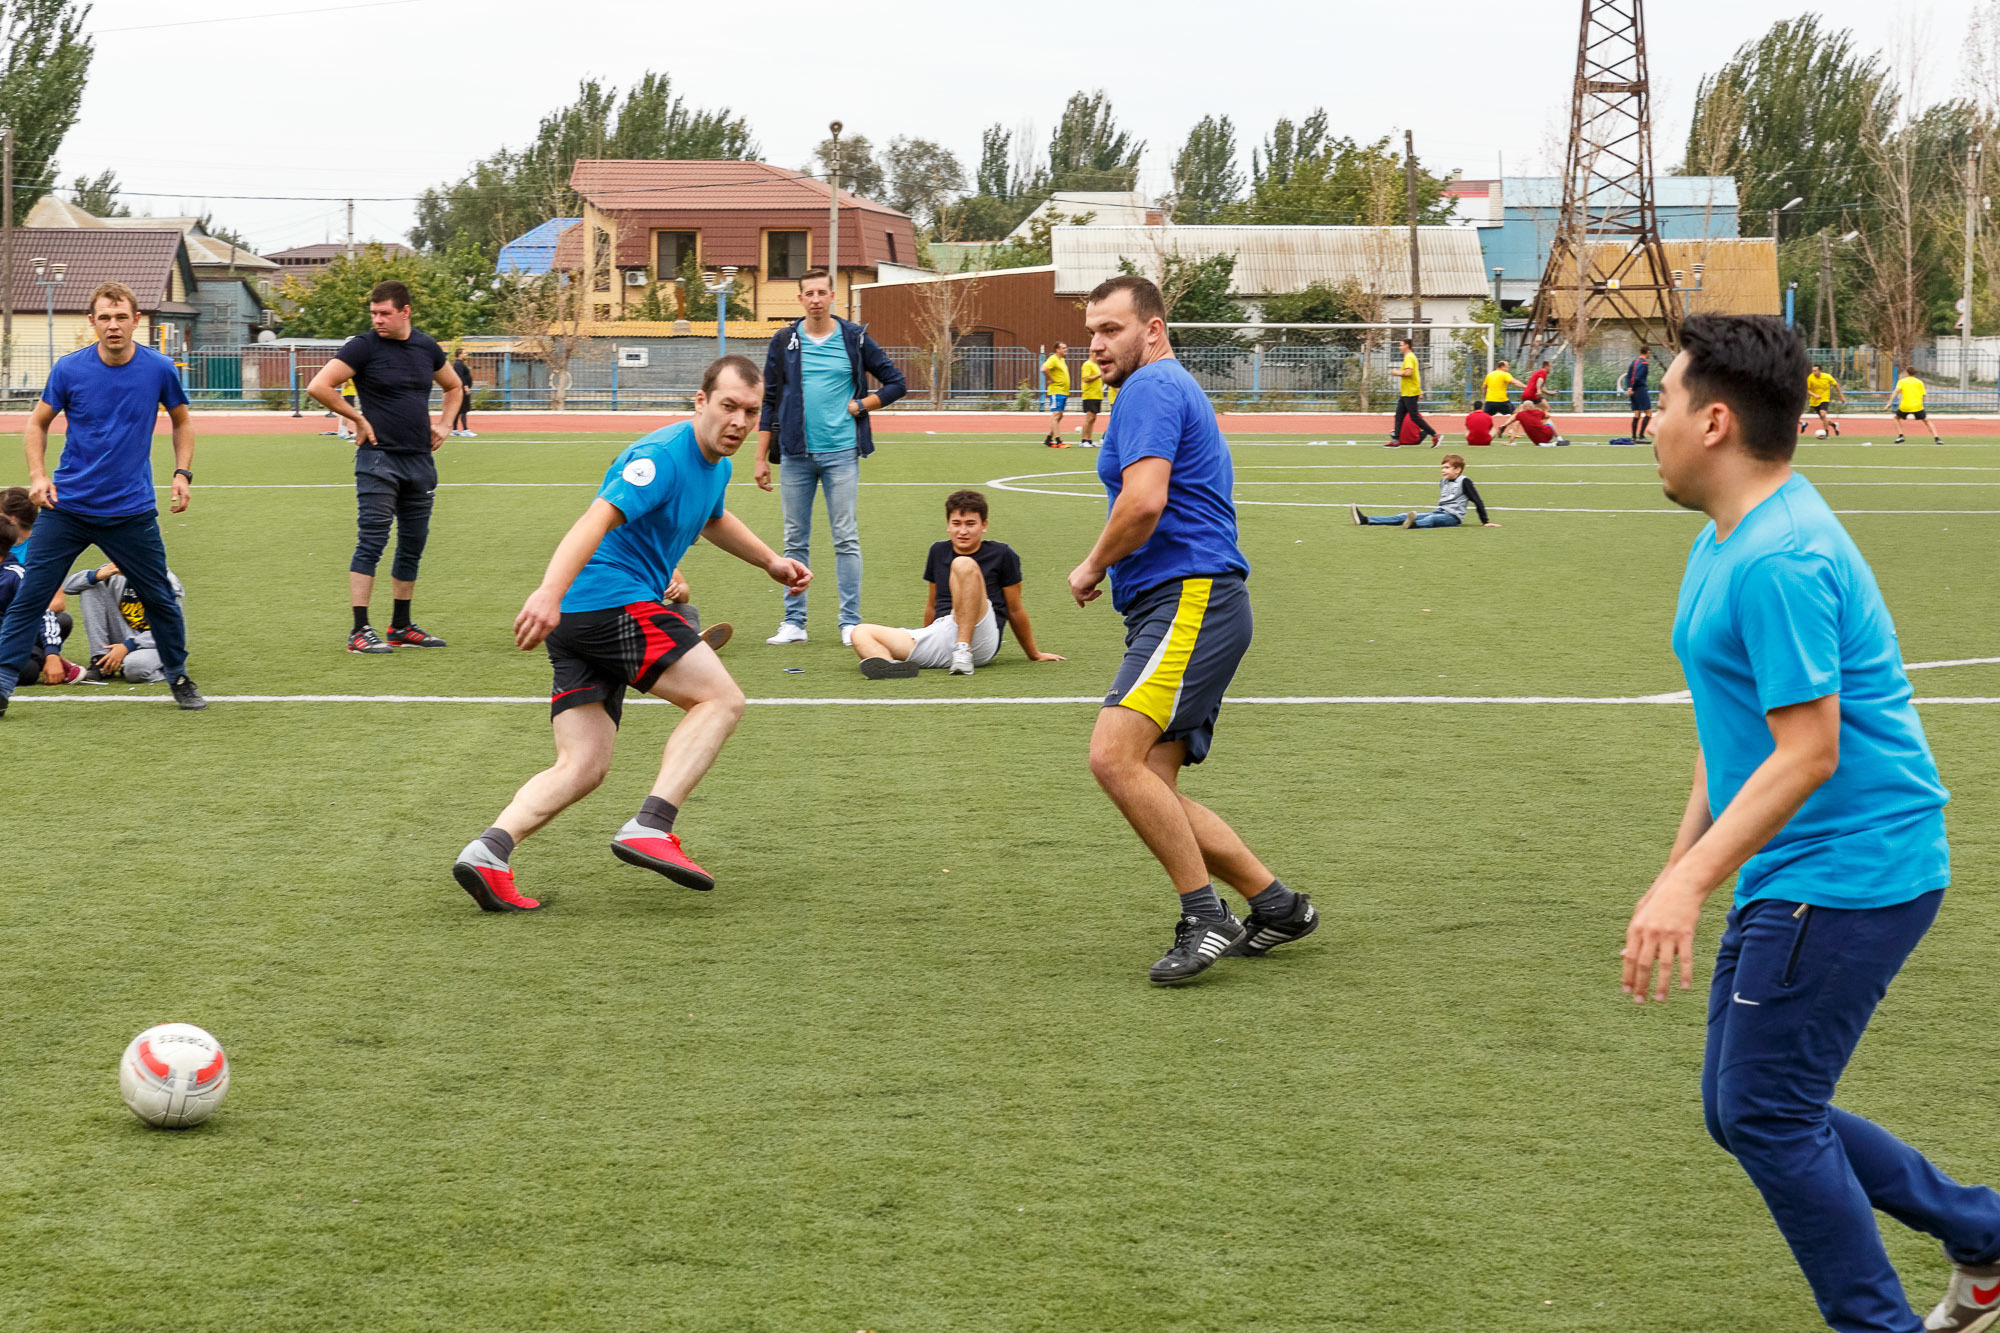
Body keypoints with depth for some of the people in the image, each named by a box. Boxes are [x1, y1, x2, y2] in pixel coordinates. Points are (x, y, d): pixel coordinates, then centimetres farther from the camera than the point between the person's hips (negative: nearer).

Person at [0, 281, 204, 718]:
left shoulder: (160, 369, -4)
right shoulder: (69, 370, -7)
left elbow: (182, 421, 13)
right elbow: (37, 423, 6)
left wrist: (183, 473, 1)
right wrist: (38, 475, -8)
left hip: (132, 511, 1)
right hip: (67, 506, 0)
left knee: (161, 599, 8)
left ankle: (178, 677, 29)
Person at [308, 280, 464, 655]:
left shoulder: (427, 347, 10)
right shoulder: (363, 347, -7)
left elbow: (454, 388, 27)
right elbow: (319, 386, -14)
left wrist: (444, 425, 12)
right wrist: (358, 419, -10)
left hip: (420, 460, 6)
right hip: (379, 459, -6)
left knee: (413, 546, 10)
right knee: (371, 543, -9)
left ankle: (401, 627, 20)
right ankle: (360, 632, -8)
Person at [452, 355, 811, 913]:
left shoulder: (715, 465, 18)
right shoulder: (663, 456, -14)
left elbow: (713, 519, 44)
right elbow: (597, 519, -28)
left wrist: (771, 562, 45)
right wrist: (550, 592, -41)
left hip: (578, 618, 10)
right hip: (613, 601, -10)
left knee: (582, 767, 2)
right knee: (720, 699, -9)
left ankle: (492, 847, -14)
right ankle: (651, 827, -18)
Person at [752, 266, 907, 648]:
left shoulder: (854, 338, 3)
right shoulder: (784, 341, 6)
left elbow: (896, 383, 9)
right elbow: (770, 402, 9)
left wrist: (859, 406, -3)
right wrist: (761, 458, 5)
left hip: (841, 452, -1)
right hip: (796, 454, 1)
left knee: (846, 540, -2)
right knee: (796, 542, 6)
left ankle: (850, 623, 3)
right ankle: (794, 623, 12)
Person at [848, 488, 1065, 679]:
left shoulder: (1001, 554, 7)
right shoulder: (938, 551, 21)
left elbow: (1015, 611, 13)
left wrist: (1034, 655, 18)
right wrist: (923, 645, 40)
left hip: (978, 637, -5)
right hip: (939, 635, 5)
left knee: (964, 564, -26)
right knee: (861, 632, -15)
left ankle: (963, 651, -36)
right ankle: (887, 665, -55)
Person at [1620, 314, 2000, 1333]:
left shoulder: (1778, 559, -21)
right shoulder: (1721, 543, 13)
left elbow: (1807, 753, -25)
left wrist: (1688, 884, -29)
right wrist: (1682, 861, 21)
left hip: (1845, 874, -11)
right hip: (1787, 877, 11)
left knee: (1763, 1113, -5)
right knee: (1740, 1109, 13)